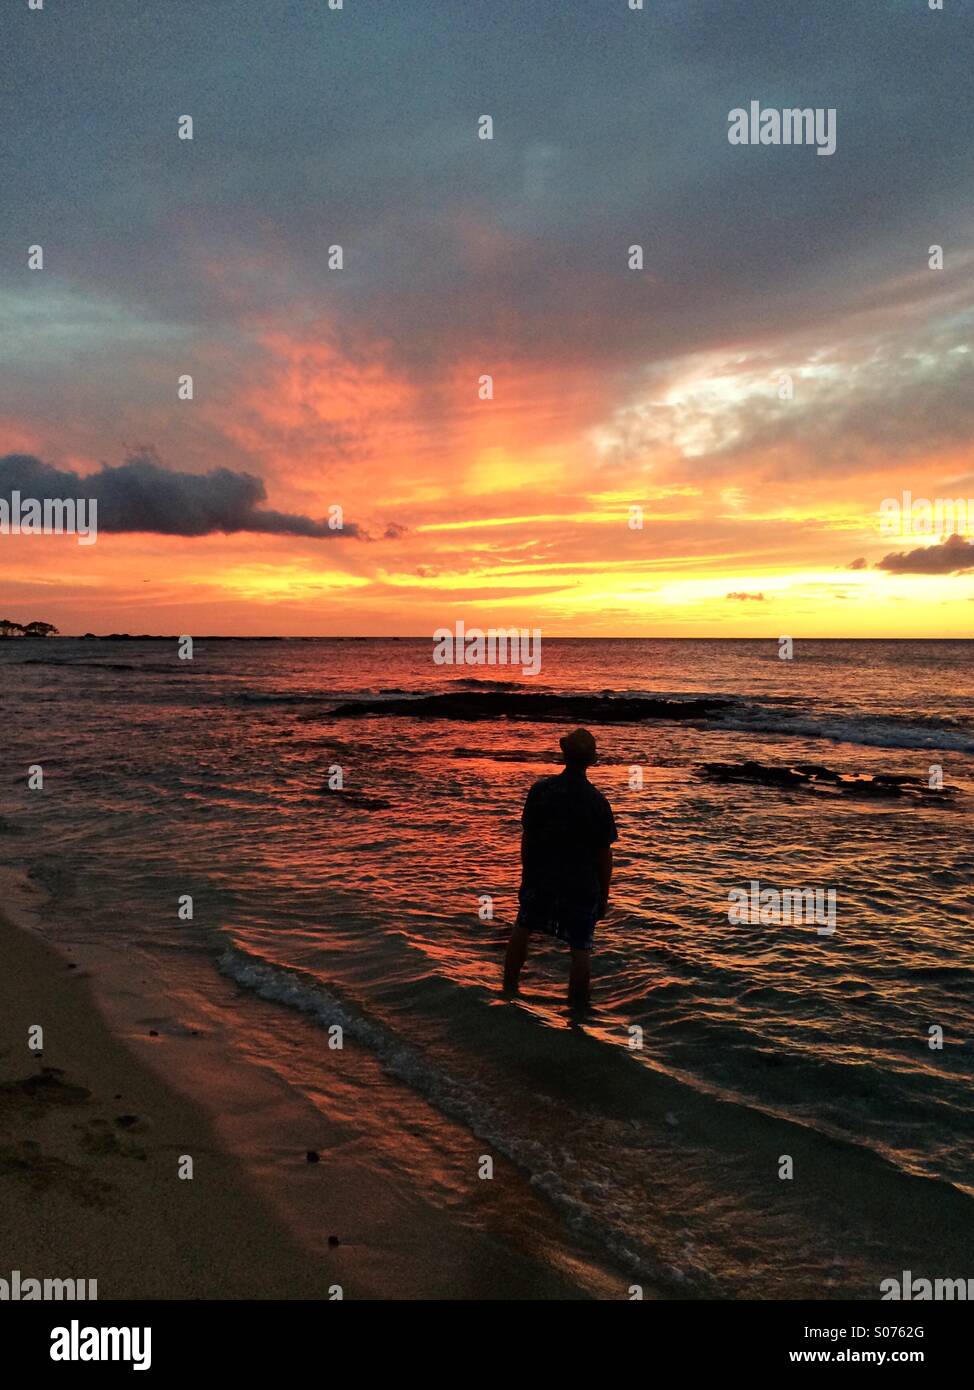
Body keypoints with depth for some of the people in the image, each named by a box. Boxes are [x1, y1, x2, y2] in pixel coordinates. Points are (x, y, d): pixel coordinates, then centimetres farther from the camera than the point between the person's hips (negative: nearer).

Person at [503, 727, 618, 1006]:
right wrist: (604, 894, 3)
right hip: (582, 886, -3)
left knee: (522, 928, 24)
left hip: (540, 879, 3)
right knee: (580, 949, 7)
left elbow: (526, 838, 0)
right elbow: (604, 854, -9)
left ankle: (509, 989, 36)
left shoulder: (540, 790, -9)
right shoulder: (596, 801, -15)